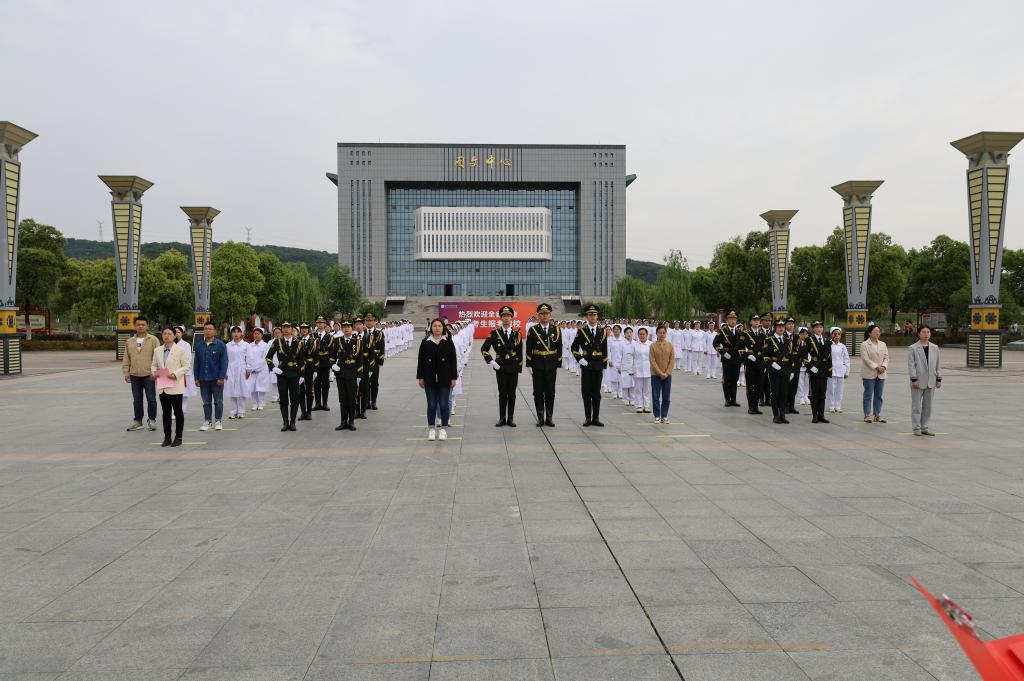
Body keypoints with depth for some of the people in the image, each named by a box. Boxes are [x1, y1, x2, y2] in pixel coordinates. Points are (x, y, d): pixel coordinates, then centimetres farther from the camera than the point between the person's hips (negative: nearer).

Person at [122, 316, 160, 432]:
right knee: (137, 400, 10)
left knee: (151, 399, 0)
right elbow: (126, 359, 15)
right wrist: (126, 373, 8)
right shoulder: (130, 342, 13)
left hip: (149, 375, -4)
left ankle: (152, 420, 11)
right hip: (134, 375, 4)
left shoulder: (153, 340, -1)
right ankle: (137, 421, 18)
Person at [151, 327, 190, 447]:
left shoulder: (180, 350, -5)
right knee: (166, 412, 10)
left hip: (175, 386, -5)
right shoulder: (157, 351, 11)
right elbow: (154, 365, 16)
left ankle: (178, 437, 9)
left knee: (178, 412, 1)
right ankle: (167, 437, 17)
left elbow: (186, 366, -6)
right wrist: (153, 372, -5)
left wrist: (176, 374, -20)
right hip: (162, 386, 5)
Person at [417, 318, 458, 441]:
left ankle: (444, 429, 13)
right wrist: (420, 377, 0)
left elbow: (453, 360, 1)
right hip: (430, 379, 1)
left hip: (444, 379, 0)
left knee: (444, 404, 3)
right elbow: (420, 361, 4)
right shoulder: (425, 342, 3)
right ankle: (431, 429, 14)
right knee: (431, 404, 5)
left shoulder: (448, 342, 1)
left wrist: (453, 377, -2)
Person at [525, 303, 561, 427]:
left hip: (551, 367, 1)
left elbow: (559, 349, 7)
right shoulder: (532, 330, 0)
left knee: (550, 393, 5)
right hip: (537, 367, -1)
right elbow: (528, 349, 0)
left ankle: (549, 418, 13)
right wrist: (529, 365, -4)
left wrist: (558, 365, 2)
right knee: (538, 393, 4)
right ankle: (540, 418, 11)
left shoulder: (556, 330, 5)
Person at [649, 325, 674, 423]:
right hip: (655, 375, -2)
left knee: (666, 397, 5)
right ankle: (657, 416, 11)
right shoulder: (653, 346, -4)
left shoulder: (670, 345, 2)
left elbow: (672, 360, -1)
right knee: (656, 396, 2)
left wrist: (667, 373, -10)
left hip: (667, 375, 2)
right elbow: (652, 361, -8)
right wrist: (660, 373, -14)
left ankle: (664, 416, 15)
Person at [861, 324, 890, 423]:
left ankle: (877, 415, 14)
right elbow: (866, 359, -13)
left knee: (878, 396, 7)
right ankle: (867, 415, 5)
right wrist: (876, 367, -19)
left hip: (881, 374, 5)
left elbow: (886, 357, 8)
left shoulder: (882, 344, 12)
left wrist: (884, 366, -10)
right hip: (869, 374, -5)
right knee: (868, 395, 0)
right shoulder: (864, 345, -5)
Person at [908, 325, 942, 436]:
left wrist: (939, 379, 6)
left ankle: (924, 427, 17)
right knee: (917, 406, 0)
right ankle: (916, 428, 7)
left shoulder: (935, 348, 10)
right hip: (918, 382, -4)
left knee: (928, 406, 9)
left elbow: (938, 364, 12)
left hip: (930, 382, 4)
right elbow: (911, 365, -8)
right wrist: (914, 379, -14)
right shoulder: (913, 348, -3)